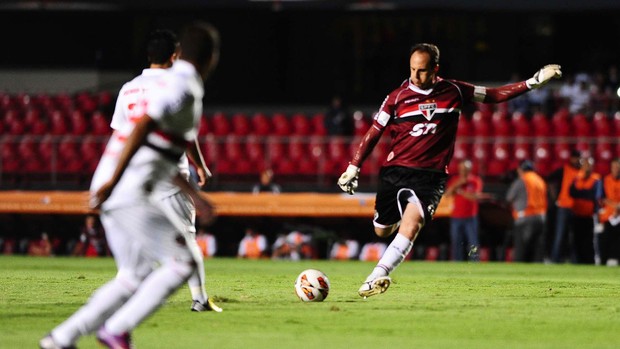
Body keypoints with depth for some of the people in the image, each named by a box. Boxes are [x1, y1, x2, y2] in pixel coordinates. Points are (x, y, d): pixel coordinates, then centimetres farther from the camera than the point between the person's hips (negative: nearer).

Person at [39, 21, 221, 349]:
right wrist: (114, 180, -29)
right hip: (129, 193, -9)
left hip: (113, 193, 9)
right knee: (182, 262, -5)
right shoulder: (182, 86, -10)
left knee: (135, 276, 14)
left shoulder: (171, 83, 21)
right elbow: (143, 126, -24)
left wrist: (195, 197, 32)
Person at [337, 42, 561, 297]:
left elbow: (495, 95, 12)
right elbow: (374, 133, 6)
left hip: (430, 175, -1)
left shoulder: (454, 92, 2)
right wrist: (353, 168, 3)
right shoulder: (397, 98, 0)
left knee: (412, 221, -26)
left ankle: (377, 276, -33)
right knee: (382, 231, 8)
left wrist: (533, 82, 6)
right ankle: (396, 215, 47)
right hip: (394, 170, 1)